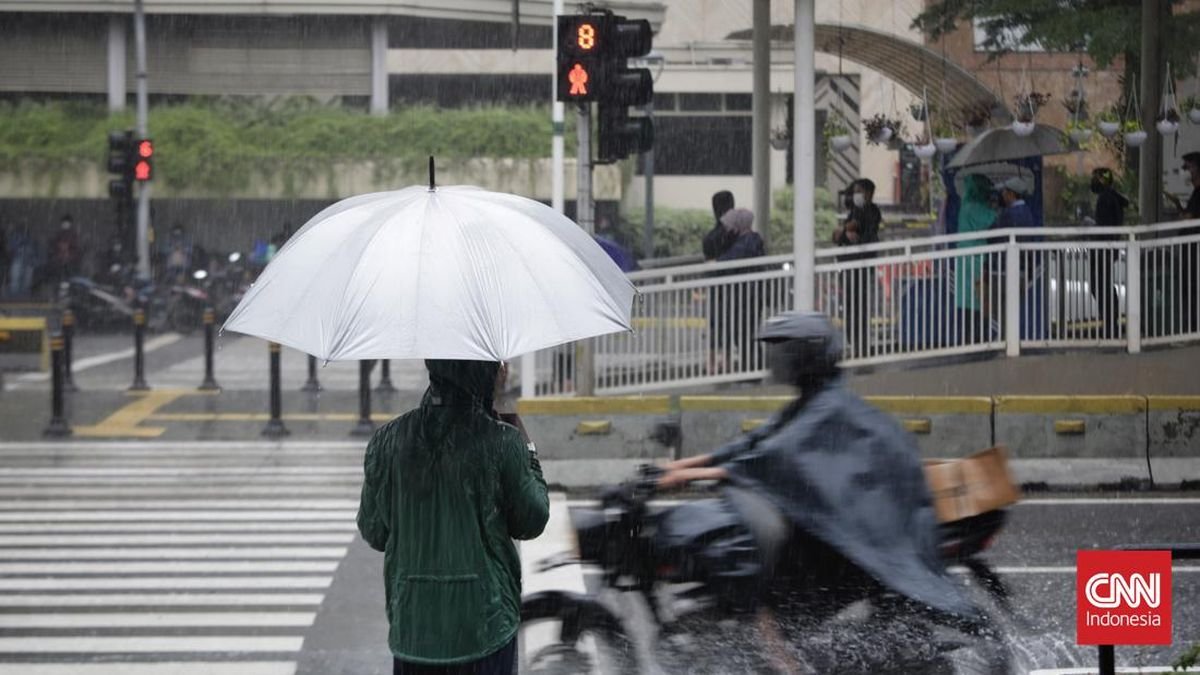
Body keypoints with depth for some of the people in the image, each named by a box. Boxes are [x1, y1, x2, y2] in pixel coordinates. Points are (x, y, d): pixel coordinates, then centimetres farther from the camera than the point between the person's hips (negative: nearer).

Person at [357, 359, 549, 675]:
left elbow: (374, 533, 2)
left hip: (411, 625, 3)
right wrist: (528, 448, 10)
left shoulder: (388, 439, -3)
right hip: (484, 624, -3)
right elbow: (531, 523, 0)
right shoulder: (501, 442, -12)